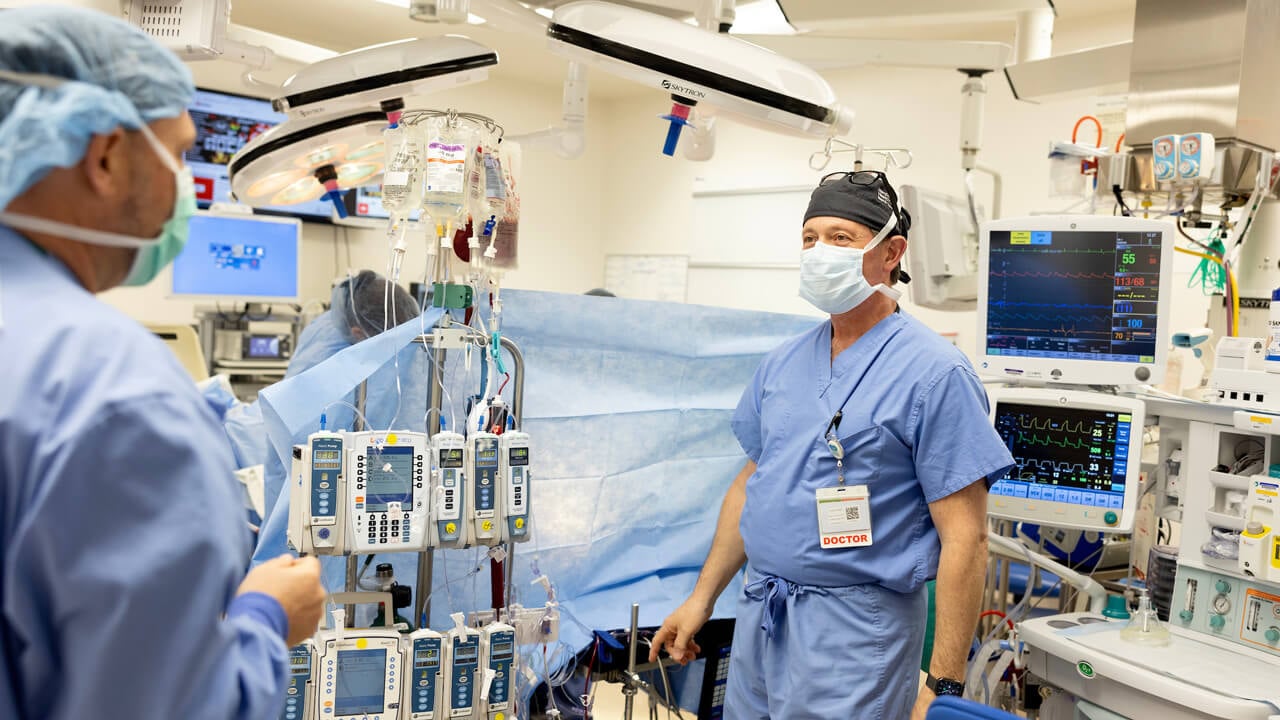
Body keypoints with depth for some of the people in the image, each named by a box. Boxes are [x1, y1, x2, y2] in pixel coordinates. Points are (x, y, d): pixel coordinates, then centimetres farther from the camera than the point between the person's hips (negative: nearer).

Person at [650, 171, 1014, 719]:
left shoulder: (934, 373, -13)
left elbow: (964, 539, -15)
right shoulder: (783, 364, 7)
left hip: (854, 630, -6)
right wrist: (701, 598, 13)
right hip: (758, 616, 6)